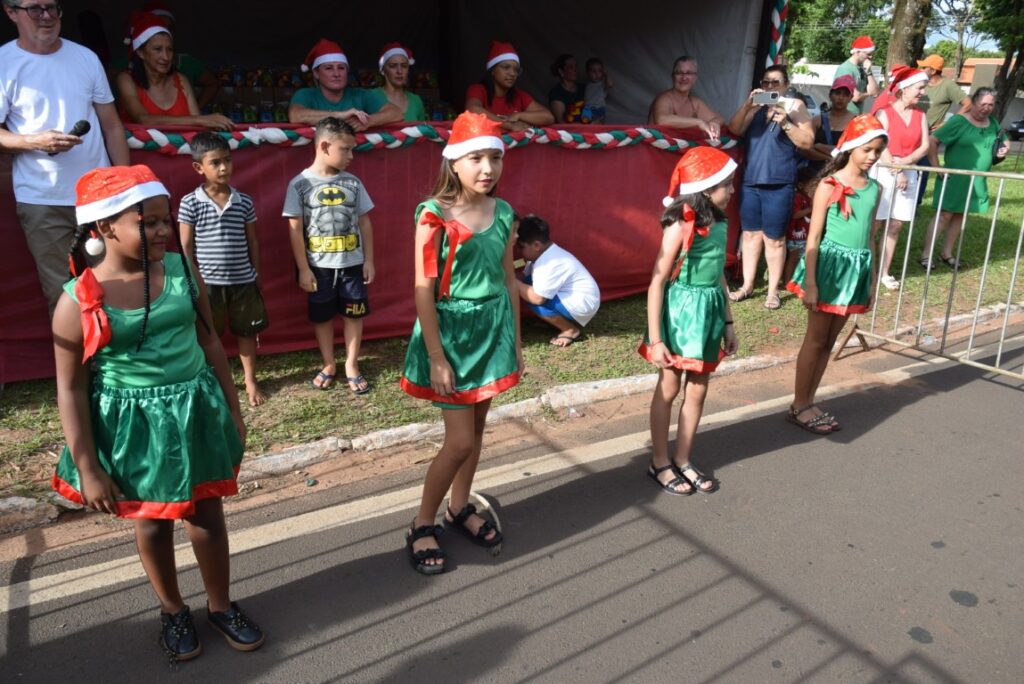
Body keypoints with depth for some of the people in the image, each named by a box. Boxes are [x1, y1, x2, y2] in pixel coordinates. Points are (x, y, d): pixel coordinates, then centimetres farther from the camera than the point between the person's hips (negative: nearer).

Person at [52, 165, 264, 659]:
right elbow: (70, 390, -10)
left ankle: (221, 606, 37)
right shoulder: (79, 301, -16)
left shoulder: (182, 271, -7)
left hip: (196, 410, 3)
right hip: (135, 424, -2)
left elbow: (210, 343, 4)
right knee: (153, 520, 16)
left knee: (207, 513, 14)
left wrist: (232, 411, 8)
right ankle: (172, 611, 41)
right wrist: (88, 469, -8)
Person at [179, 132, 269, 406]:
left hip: (242, 281, 2)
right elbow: (186, 245, -3)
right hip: (207, 282, -2)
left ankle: (251, 381, 28)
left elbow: (252, 241, 7)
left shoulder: (244, 201, 0)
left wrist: (255, 275, 8)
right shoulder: (190, 203, -6)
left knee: (246, 332, 12)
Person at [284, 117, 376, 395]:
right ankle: (329, 365, 28)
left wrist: (368, 260, 3)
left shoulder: (352, 183, 0)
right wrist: (303, 269, -8)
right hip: (319, 266, -2)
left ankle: (351, 366, 23)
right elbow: (295, 229, -6)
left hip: (352, 263, 2)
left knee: (354, 314, 8)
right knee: (322, 317, 11)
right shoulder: (300, 184, -7)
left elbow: (364, 222, 6)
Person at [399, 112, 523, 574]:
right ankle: (422, 526, 18)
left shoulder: (502, 213, 2)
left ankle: (460, 508, 36)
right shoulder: (434, 215, -14)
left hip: (493, 330, 5)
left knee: (476, 427, 15)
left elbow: (508, 279, 9)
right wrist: (436, 357, -15)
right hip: (452, 330, -5)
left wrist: (515, 341, 11)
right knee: (460, 440, -3)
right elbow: (424, 290, -14)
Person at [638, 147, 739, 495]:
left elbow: (720, 275, 13)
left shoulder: (719, 223, 4)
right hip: (681, 311, -7)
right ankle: (660, 463, 23)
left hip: (708, 312, 7)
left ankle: (683, 460, 28)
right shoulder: (680, 227, -17)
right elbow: (657, 282, -18)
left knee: (697, 389, 13)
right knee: (669, 389, 7)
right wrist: (655, 339, -19)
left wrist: (728, 323, 16)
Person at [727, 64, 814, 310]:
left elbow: (807, 142, -5)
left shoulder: (795, 105, 2)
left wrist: (785, 123, -18)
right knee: (750, 234, 11)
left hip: (778, 184, -4)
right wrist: (747, 105, -14)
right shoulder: (756, 106, 14)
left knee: (774, 239, 0)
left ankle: (773, 291, 10)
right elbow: (734, 130, 0)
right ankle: (747, 285, 21)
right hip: (750, 181, 4)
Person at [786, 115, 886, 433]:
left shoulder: (874, 188, 8)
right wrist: (810, 282, -15)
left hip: (857, 268, 6)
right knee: (815, 339, 2)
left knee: (830, 340, 12)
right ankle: (799, 406, 12)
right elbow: (814, 236, -11)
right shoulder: (830, 185, -10)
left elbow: (869, 235, 14)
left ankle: (808, 401, 22)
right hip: (830, 265, -6)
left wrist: (871, 279, 14)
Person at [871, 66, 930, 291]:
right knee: (874, 224, -5)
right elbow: (881, 147, -13)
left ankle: (884, 272, 14)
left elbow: (925, 146, 3)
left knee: (896, 225, 7)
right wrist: (896, 172, -15)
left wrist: (905, 162, -13)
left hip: (909, 173, 5)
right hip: (884, 172, -5)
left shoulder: (920, 115, 10)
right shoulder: (885, 112, -5)